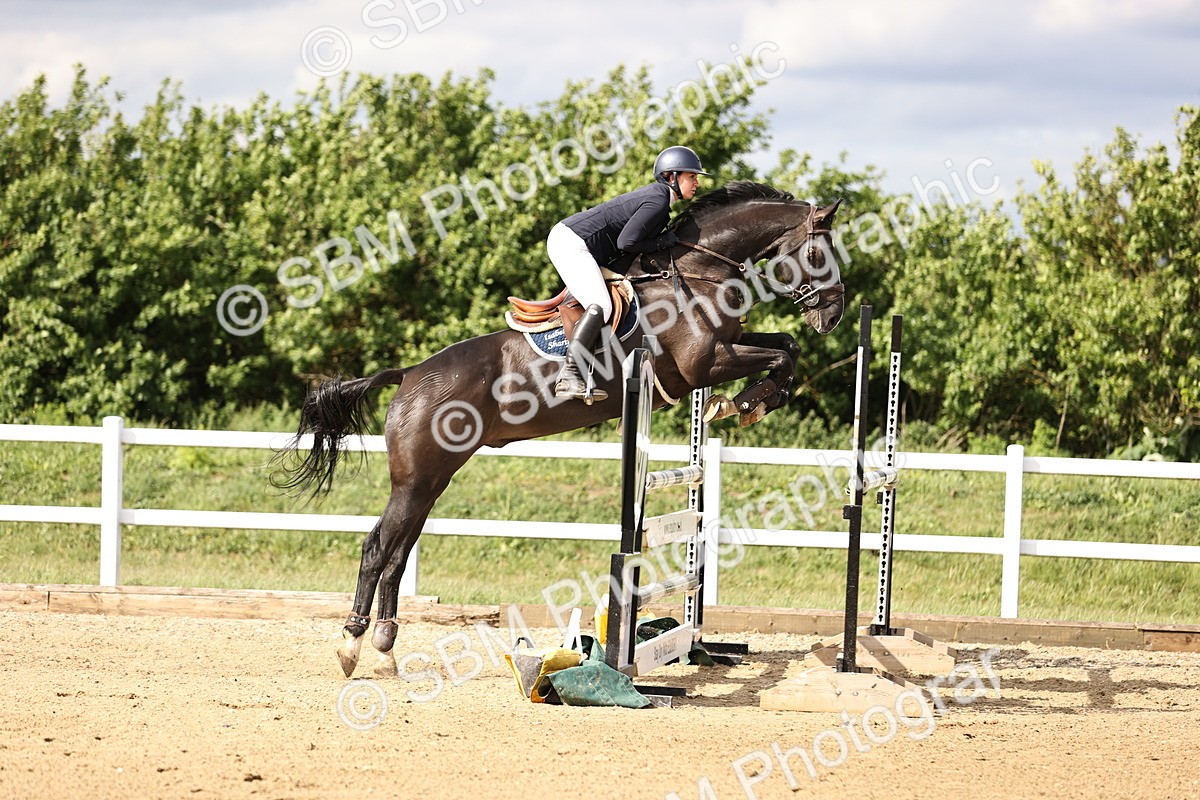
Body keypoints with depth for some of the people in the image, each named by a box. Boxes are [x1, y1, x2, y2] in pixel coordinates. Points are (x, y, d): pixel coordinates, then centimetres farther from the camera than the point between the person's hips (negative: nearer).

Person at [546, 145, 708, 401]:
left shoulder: (656, 195, 16)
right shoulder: (658, 202, -16)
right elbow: (626, 243, -21)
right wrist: (664, 242, -10)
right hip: (571, 243, -11)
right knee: (601, 306, -23)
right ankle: (569, 377, -32)